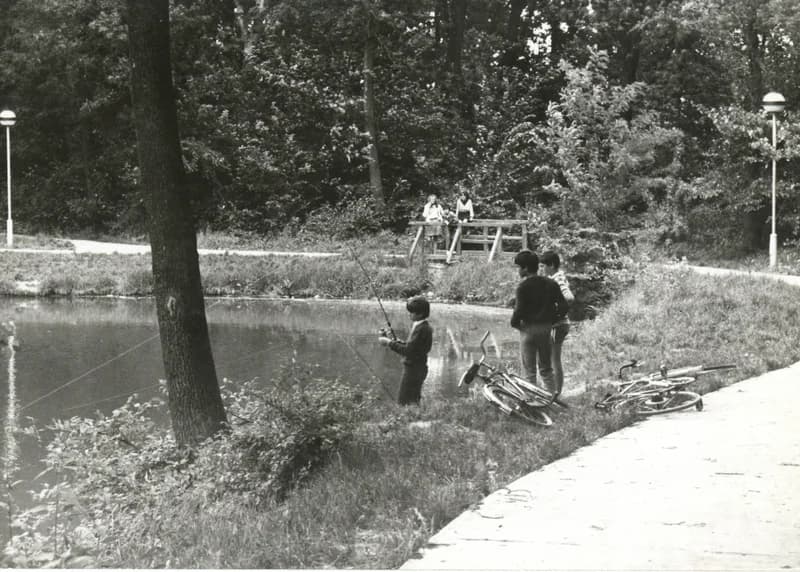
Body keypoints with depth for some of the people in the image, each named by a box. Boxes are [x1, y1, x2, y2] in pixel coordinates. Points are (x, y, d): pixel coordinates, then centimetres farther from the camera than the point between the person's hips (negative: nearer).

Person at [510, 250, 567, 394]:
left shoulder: (523, 286, -13)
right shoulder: (550, 283, 4)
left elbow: (519, 310, -18)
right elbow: (563, 306, 2)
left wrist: (514, 323, 0)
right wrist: (553, 321, 13)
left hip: (529, 328, -5)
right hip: (546, 328, 5)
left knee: (529, 371, 3)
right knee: (546, 369, 17)